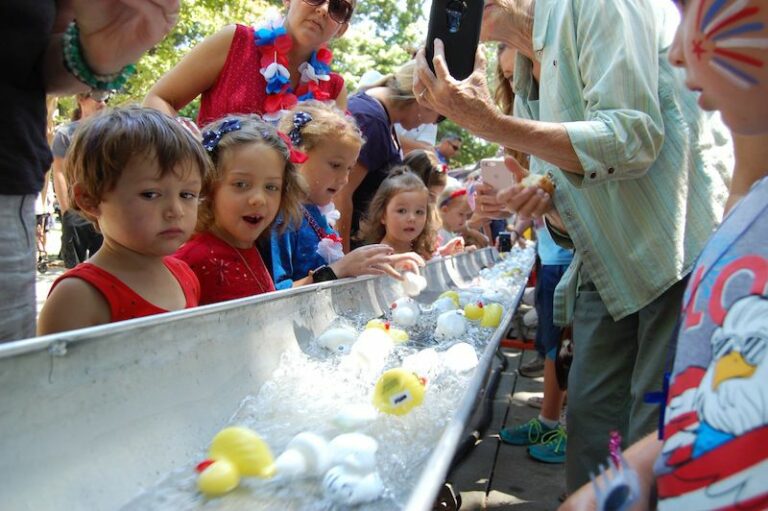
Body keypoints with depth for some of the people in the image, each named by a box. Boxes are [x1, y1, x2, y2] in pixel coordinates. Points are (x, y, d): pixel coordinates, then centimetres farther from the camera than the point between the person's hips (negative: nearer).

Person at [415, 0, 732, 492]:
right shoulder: (529, 84, 15)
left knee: (656, 434, -4)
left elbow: (633, 138, -21)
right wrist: (542, 203, -7)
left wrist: (490, 122, -22)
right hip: (607, 267, 8)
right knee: (590, 418, 8)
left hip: (680, 252, -8)